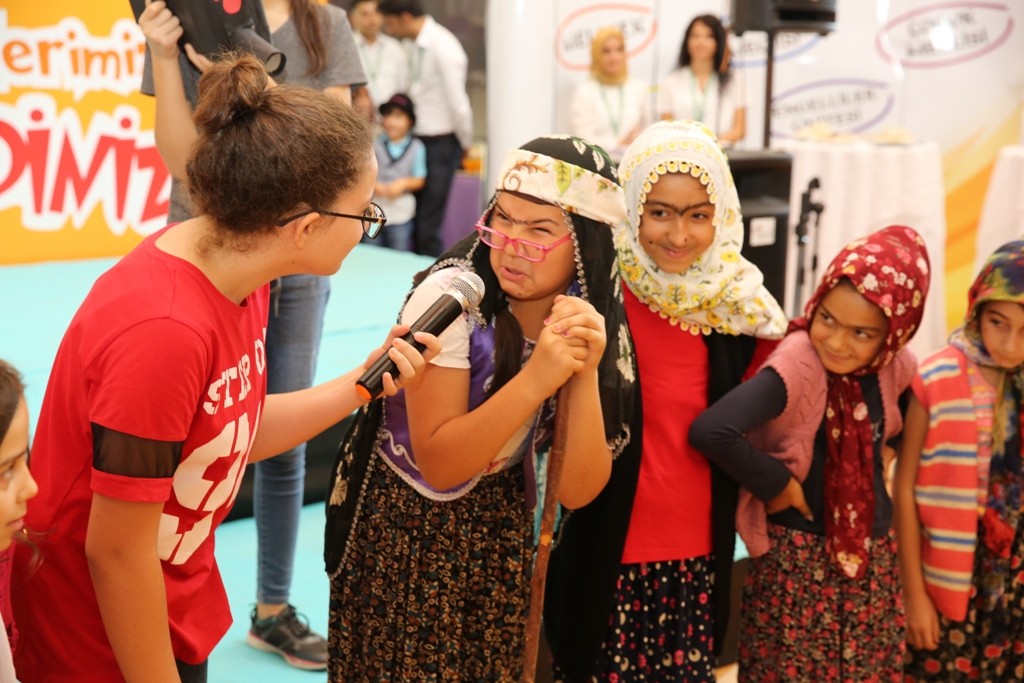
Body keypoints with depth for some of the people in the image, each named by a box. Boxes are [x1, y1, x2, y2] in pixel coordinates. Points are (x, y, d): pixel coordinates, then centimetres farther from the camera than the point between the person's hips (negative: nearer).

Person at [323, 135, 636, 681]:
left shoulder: (597, 318, -11)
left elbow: (577, 491, -17)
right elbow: (439, 464, -25)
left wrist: (586, 373, -31)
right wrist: (537, 378, -35)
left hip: (501, 531, 4)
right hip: (406, 528, -4)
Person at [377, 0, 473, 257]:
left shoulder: (443, 47, -18)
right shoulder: (411, 44, 5)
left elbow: (457, 103, -16)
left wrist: (465, 143, -6)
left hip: (441, 142, -7)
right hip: (417, 138, 7)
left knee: (427, 226, -4)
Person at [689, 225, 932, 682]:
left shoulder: (897, 367, -5)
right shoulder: (798, 362, -25)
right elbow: (710, 431, -40)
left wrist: (886, 450, 4)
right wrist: (777, 485, -25)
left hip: (874, 555, 6)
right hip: (799, 556, -6)